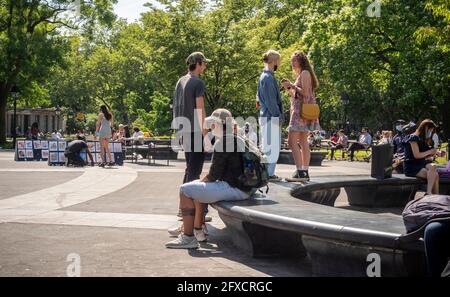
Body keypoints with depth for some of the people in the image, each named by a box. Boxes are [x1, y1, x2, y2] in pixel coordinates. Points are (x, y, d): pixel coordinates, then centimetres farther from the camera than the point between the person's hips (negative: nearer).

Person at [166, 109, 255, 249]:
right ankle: (197, 230, 30)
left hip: (234, 189, -11)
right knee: (198, 187, 28)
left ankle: (188, 238, -12)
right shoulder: (238, 140, 17)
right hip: (244, 187, 11)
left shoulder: (222, 142, -14)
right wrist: (204, 179, 13)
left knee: (186, 190, -12)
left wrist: (204, 180, 4)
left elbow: (214, 174, -15)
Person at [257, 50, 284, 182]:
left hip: (266, 116, 10)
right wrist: (278, 116, -13)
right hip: (271, 117, -10)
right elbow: (271, 100, -18)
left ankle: (268, 173, 17)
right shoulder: (268, 78, -14)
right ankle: (269, 174, -5)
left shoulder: (264, 76, 18)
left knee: (271, 146, 13)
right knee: (271, 146, -7)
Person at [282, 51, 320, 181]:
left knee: (292, 141, -16)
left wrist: (292, 85, -11)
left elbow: (305, 92, -19)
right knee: (303, 142, 9)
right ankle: (305, 172, 10)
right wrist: (289, 89, 10)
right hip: (300, 111, 11)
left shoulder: (305, 73, -8)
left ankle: (300, 172, -21)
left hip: (301, 112, -11)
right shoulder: (300, 75, 21)